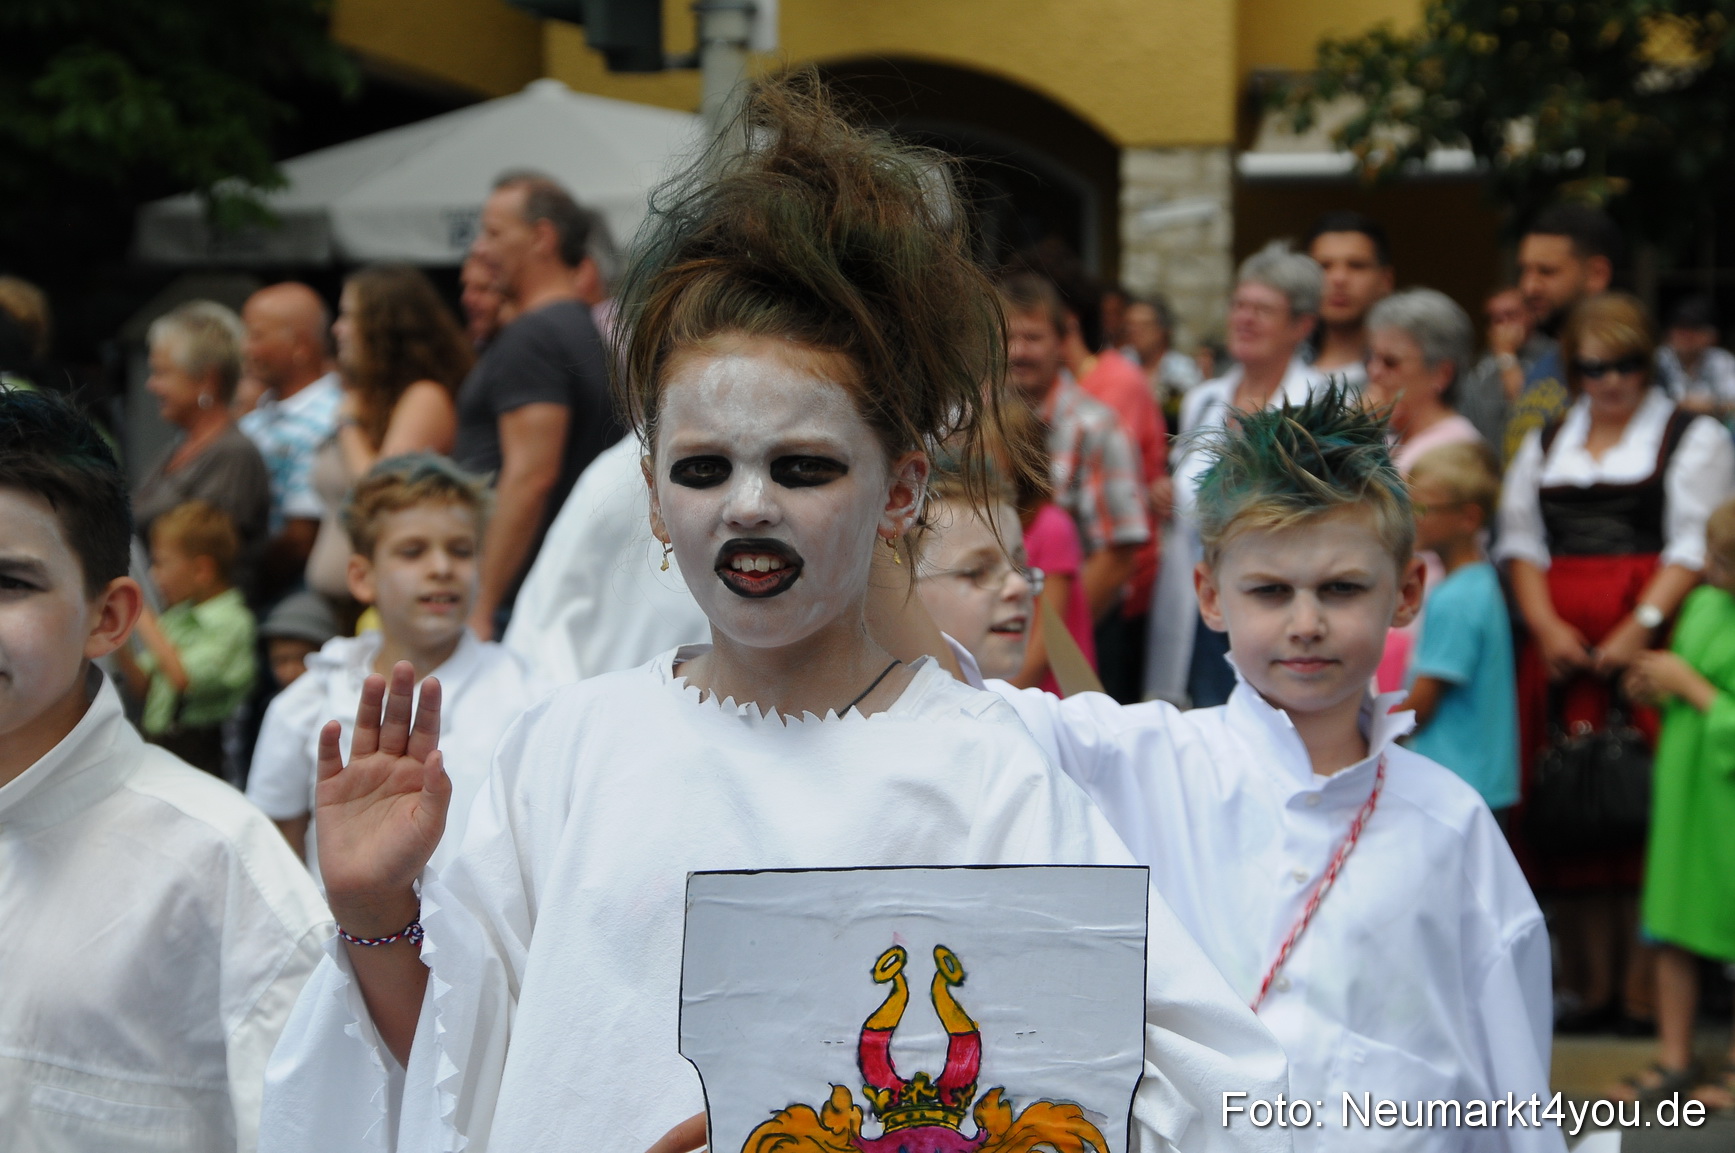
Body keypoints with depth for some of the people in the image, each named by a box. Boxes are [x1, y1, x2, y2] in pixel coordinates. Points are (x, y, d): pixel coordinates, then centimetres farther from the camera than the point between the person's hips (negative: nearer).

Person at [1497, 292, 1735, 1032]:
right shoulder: (1544, 445, 19)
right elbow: (1520, 540, 13)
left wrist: (1642, 625, -15)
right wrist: (1546, 627, -3)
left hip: (1652, 642, -4)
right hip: (1560, 646, 4)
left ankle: (1643, 988, -6)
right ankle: (1589, 983, 6)